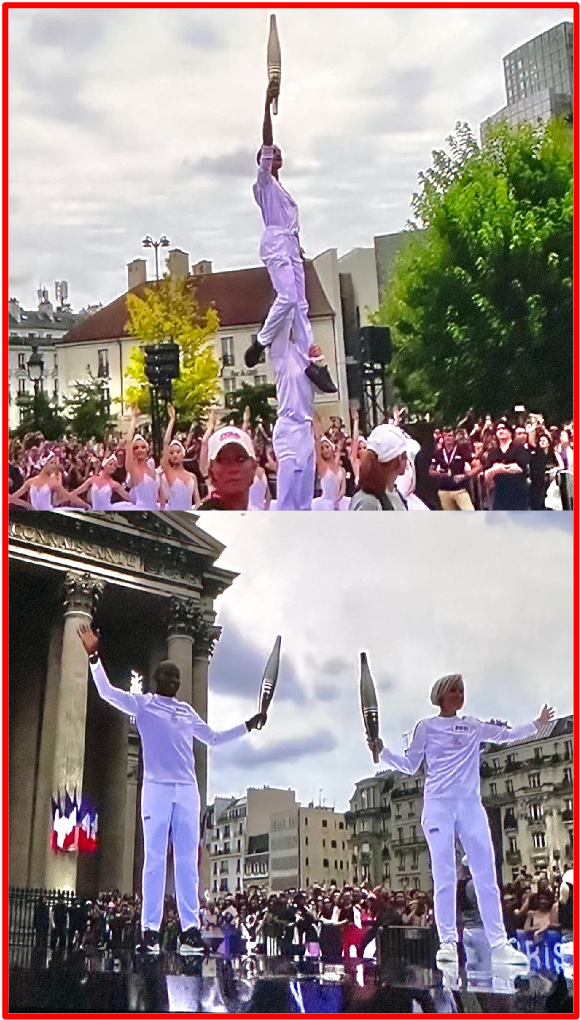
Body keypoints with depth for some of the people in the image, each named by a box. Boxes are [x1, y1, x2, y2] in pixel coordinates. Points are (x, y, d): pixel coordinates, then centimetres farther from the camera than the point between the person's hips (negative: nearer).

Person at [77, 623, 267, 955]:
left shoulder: (187, 711, 21)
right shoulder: (143, 704, 8)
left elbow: (213, 737, 32)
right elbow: (108, 691, -4)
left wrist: (247, 726, 28)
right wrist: (94, 656, -14)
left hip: (187, 790, 4)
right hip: (157, 787, -4)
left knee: (188, 860, 0)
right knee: (155, 859, -6)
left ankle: (190, 929, 0)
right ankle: (151, 930, -3)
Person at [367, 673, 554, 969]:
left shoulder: (473, 726, 16)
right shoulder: (426, 727, 7)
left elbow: (507, 734, 26)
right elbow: (409, 766, 8)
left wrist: (537, 724, 21)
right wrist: (382, 752, -4)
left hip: (471, 805, 3)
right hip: (439, 803, -3)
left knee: (486, 875, -1)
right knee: (444, 877, -8)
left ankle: (498, 943, 0)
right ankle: (448, 942, -4)